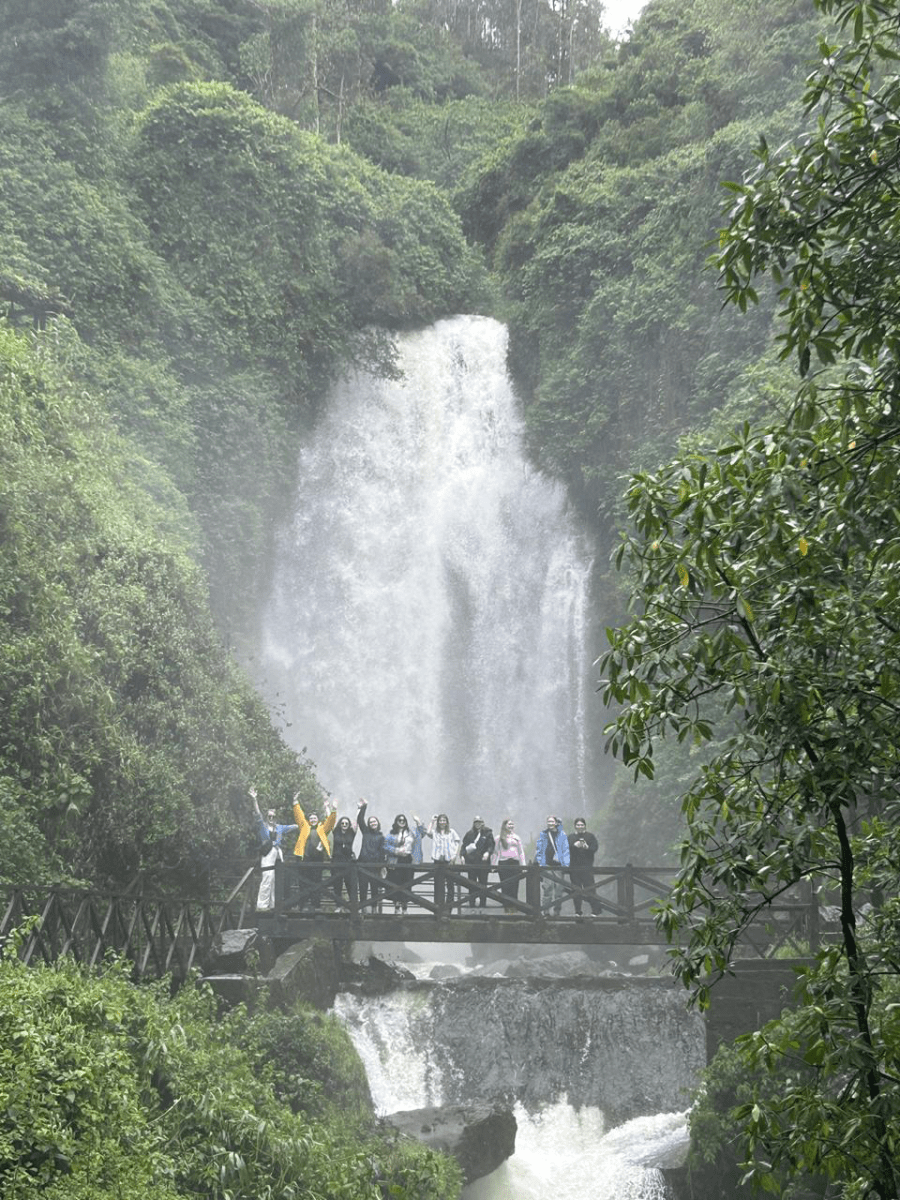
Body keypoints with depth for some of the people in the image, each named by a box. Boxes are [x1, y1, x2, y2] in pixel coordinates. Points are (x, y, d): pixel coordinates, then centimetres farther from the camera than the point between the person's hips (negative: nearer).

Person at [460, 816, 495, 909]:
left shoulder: (488, 833, 5)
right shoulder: (469, 834, 11)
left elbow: (491, 845, -2)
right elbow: (464, 845, 10)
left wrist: (488, 852, -21)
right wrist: (463, 855, -5)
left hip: (483, 862, -2)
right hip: (471, 862, 2)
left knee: (483, 883, 1)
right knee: (472, 884, 5)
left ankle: (482, 904, 5)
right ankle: (471, 904, 9)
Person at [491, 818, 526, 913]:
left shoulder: (516, 837, 15)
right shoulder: (499, 838, 7)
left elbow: (521, 852, 17)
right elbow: (496, 852, 8)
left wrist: (523, 865, 11)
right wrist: (494, 865, 2)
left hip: (515, 863, 2)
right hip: (503, 863, -2)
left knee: (514, 885, -2)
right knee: (505, 886, -5)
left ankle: (513, 906, 1)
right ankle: (506, 906, -2)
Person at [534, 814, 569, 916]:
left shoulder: (562, 834, 7)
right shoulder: (543, 834, 10)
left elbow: (565, 849, 7)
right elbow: (538, 848, 14)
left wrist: (566, 863, -1)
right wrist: (538, 861, 7)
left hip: (558, 865, 0)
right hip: (546, 865, 0)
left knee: (559, 889, -1)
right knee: (546, 888, -4)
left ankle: (557, 911, 6)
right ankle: (545, 911, 0)